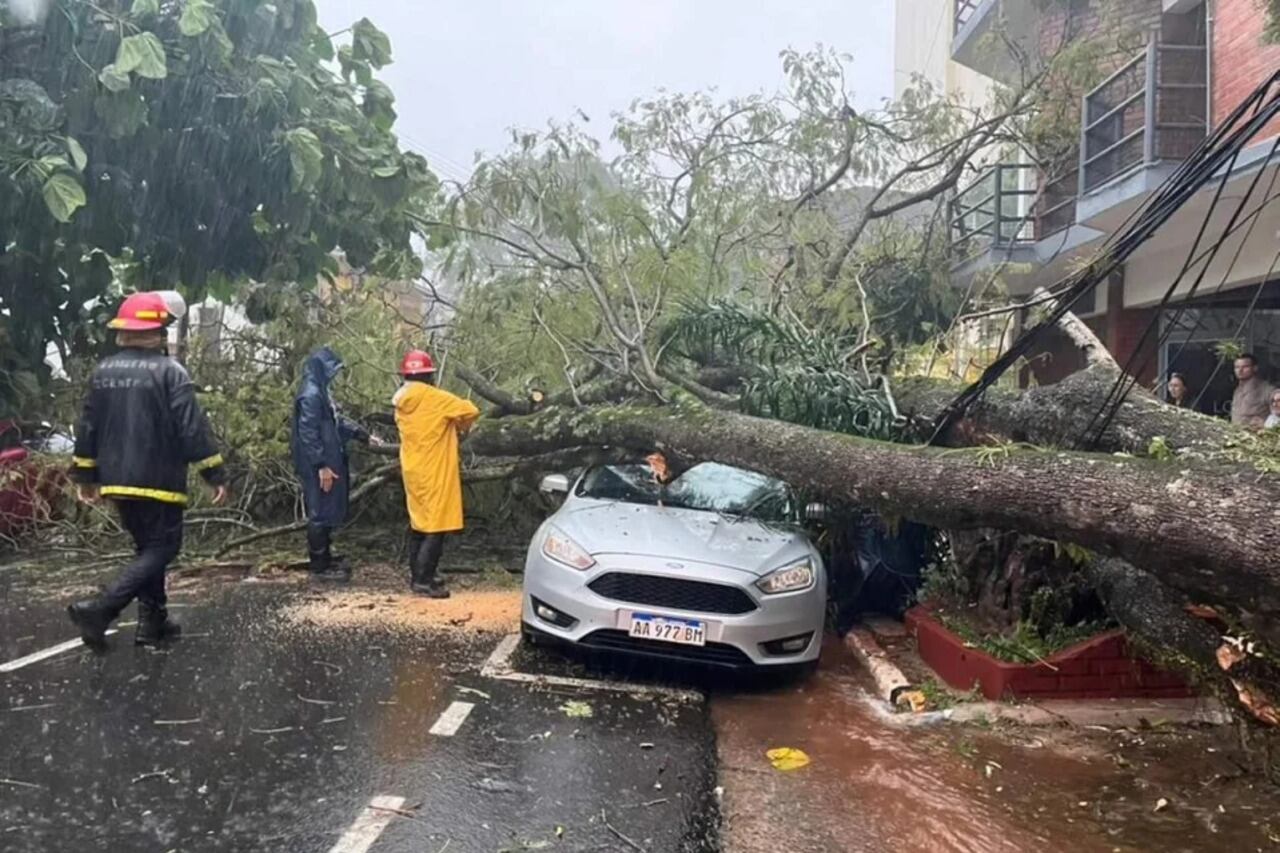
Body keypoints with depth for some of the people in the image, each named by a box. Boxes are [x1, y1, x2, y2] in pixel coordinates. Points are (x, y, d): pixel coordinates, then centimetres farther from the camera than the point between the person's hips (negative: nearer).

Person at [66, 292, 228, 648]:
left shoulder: (104, 371, 8)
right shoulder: (169, 371, -12)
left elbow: (88, 427, 12)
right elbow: (192, 428, -16)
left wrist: (85, 474, 21)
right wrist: (216, 474, -10)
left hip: (117, 481, 7)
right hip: (157, 480, -7)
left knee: (146, 546, 19)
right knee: (161, 547, 1)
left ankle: (152, 621, 19)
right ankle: (100, 609, -12)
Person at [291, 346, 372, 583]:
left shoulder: (320, 392, 13)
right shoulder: (310, 395, -18)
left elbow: (335, 420, 24)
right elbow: (308, 434, -22)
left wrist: (358, 431, 15)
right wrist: (321, 466, -22)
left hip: (328, 462, 10)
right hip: (318, 467, -10)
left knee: (328, 511, 16)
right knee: (321, 513, -3)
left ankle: (325, 558, 26)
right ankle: (318, 567, 4)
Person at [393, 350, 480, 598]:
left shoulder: (402, 401, 6)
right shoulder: (433, 398, -15)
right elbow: (471, 410, -11)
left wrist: (450, 425, 8)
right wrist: (459, 426, 7)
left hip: (413, 471, 8)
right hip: (433, 473, -8)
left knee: (419, 523, 16)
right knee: (436, 526, -4)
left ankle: (417, 575, 23)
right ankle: (423, 580, -6)